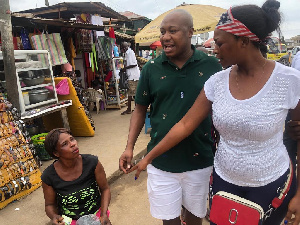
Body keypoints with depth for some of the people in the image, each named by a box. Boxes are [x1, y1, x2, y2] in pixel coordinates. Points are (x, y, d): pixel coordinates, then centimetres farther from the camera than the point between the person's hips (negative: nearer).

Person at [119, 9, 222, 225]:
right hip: (162, 160, 0)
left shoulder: (211, 65, -7)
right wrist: (130, 147, -3)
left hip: (200, 159, 1)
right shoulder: (151, 68, -5)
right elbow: (140, 110, 3)